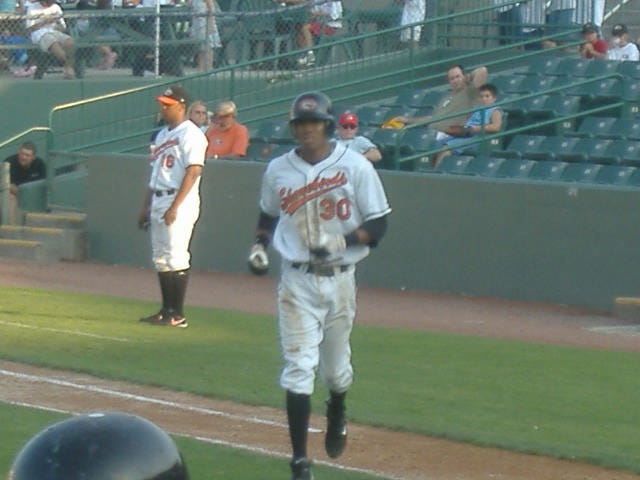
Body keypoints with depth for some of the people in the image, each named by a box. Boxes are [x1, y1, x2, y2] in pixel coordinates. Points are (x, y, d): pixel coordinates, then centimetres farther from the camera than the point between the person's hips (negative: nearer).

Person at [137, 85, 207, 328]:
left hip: (179, 205, -9)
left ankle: (178, 315, -9)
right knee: (161, 260, 10)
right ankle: (166, 311, 16)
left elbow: (193, 171, -18)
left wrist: (174, 207, -22)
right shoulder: (162, 135, 19)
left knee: (176, 259, -11)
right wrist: (145, 207, 19)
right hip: (158, 203, 9)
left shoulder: (190, 134, -9)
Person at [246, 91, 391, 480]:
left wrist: (343, 240, -21)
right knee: (298, 366, -8)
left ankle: (337, 414, 48)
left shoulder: (356, 167, -6)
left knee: (336, 365, 13)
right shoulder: (278, 170, 3)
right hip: (297, 280, 1)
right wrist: (259, 245, 2)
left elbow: (378, 225, -5)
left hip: (339, 277, -1)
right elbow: (269, 215, 20)